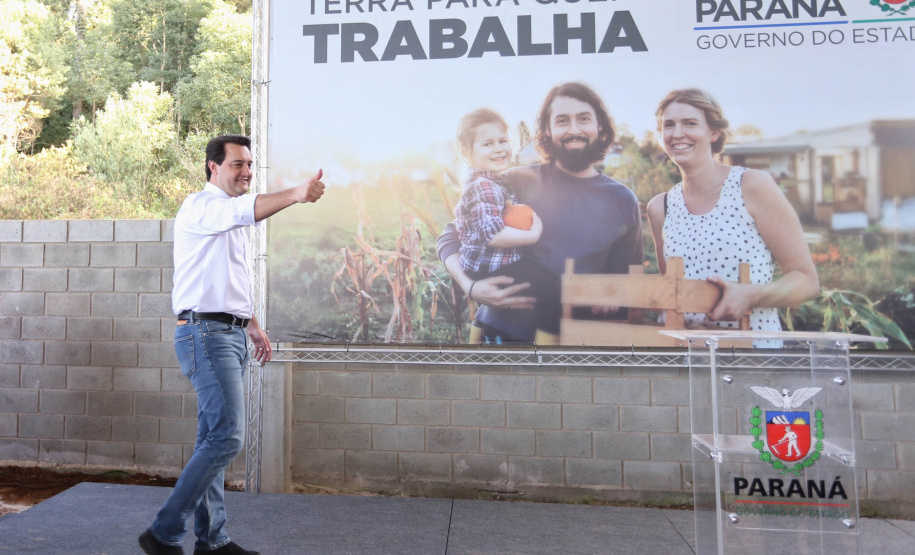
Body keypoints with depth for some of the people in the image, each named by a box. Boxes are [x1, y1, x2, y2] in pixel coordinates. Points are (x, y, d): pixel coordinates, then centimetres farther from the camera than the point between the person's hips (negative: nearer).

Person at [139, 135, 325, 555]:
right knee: (227, 437, -13)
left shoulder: (233, 220, 21)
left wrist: (252, 325, 23)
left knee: (214, 439, 11)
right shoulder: (199, 206, -8)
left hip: (230, 335, 9)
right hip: (206, 333, -9)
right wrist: (295, 194, -41)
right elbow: (245, 210, -30)